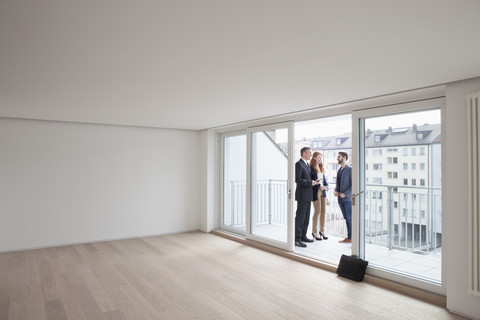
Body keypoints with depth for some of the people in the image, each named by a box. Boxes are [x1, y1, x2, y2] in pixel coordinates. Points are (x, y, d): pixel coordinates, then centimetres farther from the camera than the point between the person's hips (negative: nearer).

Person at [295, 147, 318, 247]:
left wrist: (313, 182, 8)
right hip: (302, 195, -10)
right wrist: (310, 182, -18)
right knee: (300, 217, -6)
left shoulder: (307, 164, 18)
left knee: (306, 217, 14)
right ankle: (297, 239, -1)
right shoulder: (298, 164, -12)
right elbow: (297, 179, -21)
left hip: (308, 195, 10)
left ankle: (303, 236, 23)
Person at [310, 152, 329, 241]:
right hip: (315, 191, -8)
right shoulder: (311, 168, -11)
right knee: (317, 211, -3)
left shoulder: (321, 167, 14)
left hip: (322, 191, 8)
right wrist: (320, 186, -21)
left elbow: (324, 178, 15)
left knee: (323, 211, 10)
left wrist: (326, 185, -3)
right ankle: (314, 232, 10)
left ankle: (322, 231, 20)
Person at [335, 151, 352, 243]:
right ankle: (349, 237, 16)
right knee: (346, 218, 11)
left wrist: (345, 194, -18)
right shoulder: (339, 170, 15)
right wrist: (336, 191, 1)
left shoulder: (350, 169, -9)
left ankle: (351, 237, 2)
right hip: (340, 198, 7)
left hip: (348, 198, -7)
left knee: (350, 219, -4)